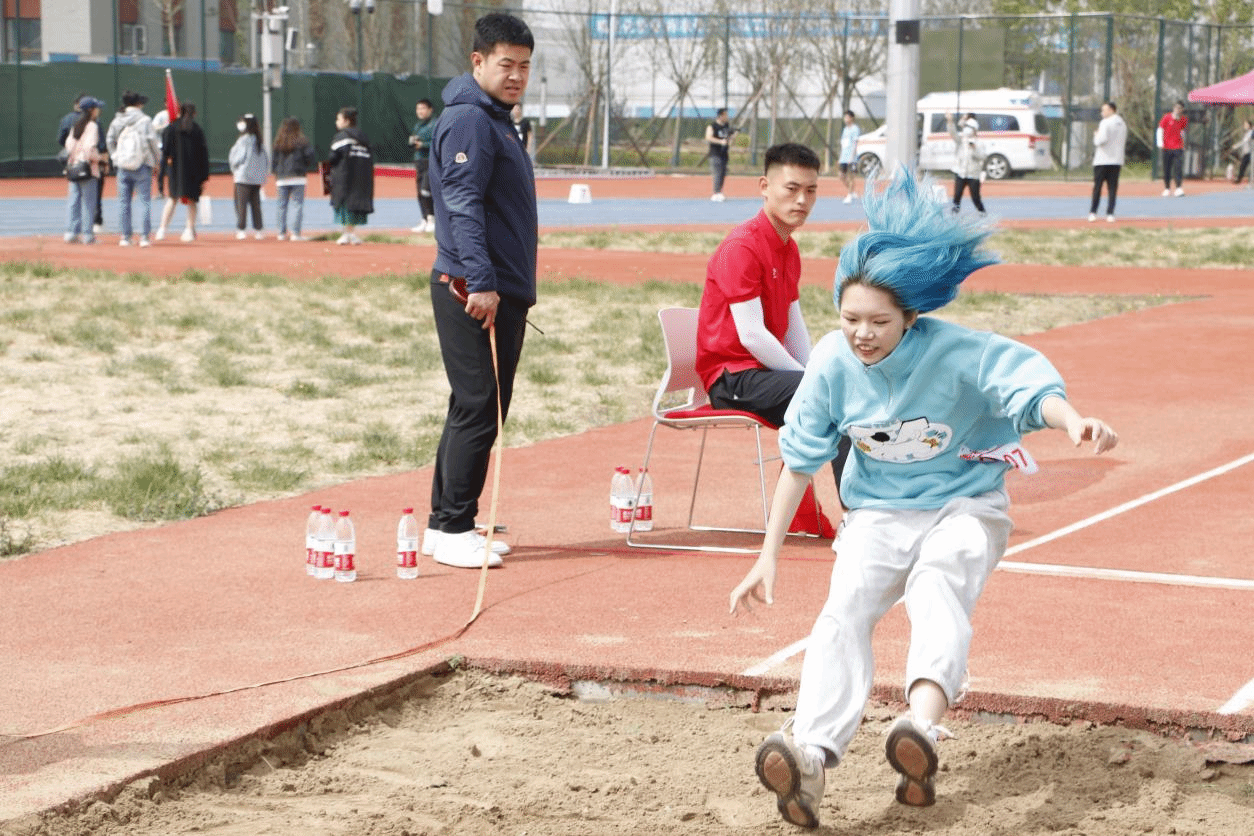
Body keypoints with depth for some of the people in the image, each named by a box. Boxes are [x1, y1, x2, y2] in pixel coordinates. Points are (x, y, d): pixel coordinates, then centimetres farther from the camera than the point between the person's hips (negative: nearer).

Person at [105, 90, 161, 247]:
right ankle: (144, 236, -4)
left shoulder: (117, 121, 8)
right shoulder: (144, 120, -6)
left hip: (123, 167, 4)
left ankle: (125, 236, 7)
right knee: (145, 201, 0)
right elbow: (151, 140, -8)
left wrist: (115, 158, 15)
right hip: (142, 165, -4)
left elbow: (110, 140, 8)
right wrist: (156, 160, 2)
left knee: (124, 202, 8)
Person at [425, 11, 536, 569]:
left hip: (503, 293, 10)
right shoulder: (468, 119, -12)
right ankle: (452, 530, -4)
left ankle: (445, 524, 18)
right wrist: (481, 282, -28)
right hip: (472, 293, -10)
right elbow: (463, 204, -21)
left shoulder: (496, 121, 20)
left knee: (483, 411, 12)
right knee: (476, 410, -9)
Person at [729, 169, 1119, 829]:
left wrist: (1072, 421, -57)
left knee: (938, 585, -33)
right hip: (878, 511, 2)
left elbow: (1028, 386, -33)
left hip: (965, 506, -2)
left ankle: (922, 724, -57)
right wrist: (769, 556, 2)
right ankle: (809, 758, -42)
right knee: (845, 608, -23)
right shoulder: (833, 364, -10)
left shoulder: (957, 353, -19)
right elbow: (800, 460, -1)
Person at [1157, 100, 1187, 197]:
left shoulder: (1184, 119, 6)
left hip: (1178, 148, 1)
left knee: (1179, 168, -11)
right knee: (1166, 169, 3)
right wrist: (1160, 142, -11)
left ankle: (1179, 189, -12)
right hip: (1167, 148, -1)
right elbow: (1160, 130, 1)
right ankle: (1167, 189, 14)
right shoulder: (1167, 117, -2)